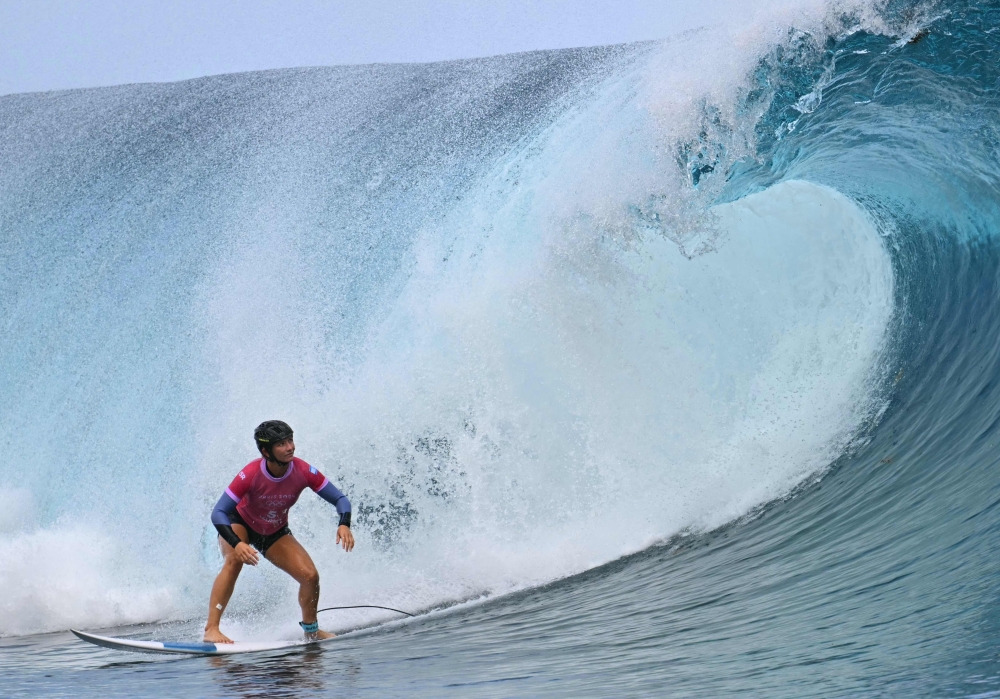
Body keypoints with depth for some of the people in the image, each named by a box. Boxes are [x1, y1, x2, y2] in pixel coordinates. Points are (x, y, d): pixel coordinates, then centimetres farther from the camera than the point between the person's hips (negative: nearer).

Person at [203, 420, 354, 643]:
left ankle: (311, 631, 17)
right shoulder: (250, 474, -35)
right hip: (240, 524, -3)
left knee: (310, 576, -10)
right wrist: (237, 544, -51)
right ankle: (211, 629, -34)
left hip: (275, 533, 3)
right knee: (234, 561, -35)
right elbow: (218, 513, -35)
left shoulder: (303, 472, -26)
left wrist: (344, 525, -38)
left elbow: (340, 499, -17)